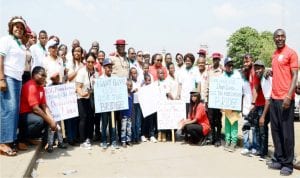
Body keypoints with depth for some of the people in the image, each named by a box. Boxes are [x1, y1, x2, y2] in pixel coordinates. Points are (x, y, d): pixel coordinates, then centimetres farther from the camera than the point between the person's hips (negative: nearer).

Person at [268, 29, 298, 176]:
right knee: (275, 130, 10)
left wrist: (289, 96, -20)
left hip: (285, 98, -7)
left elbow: (295, 76, -11)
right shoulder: (274, 55, 17)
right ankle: (278, 160, 21)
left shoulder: (291, 53, -5)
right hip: (274, 98, 7)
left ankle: (288, 164, 10)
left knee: (287, 132, -1)